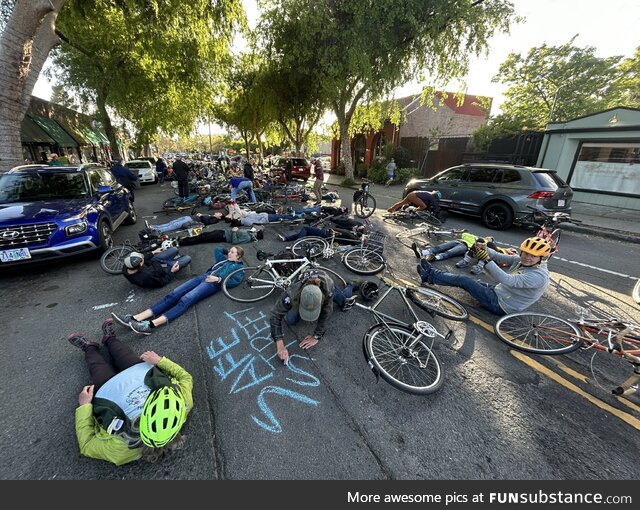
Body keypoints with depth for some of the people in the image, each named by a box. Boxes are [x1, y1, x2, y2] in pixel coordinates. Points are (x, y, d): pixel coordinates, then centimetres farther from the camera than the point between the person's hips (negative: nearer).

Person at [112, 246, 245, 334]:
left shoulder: (239, 267, 12)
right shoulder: (224, 259, 32)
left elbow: (236, 281, -5)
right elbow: (217, 250, 48)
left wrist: (219, 279, -12)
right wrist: (228, 251, 44)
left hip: (213, 283, -7)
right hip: (203, 277, 7)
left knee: (185, 300, -29)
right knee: (173, 295, -13)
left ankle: (152, 324, -44)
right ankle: (135, 318, -23)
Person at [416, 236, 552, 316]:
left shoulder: (539, 276, -24)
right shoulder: (521, 261, 1)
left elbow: (507, 280, -35)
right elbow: (501, 258, -5)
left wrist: (487, 260, -43)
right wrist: (485, 249, -27)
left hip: (500, 305, -8)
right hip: (498, 292, 8)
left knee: (463, 280, -10)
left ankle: (430, 276, 2)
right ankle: (432, 273, 13)